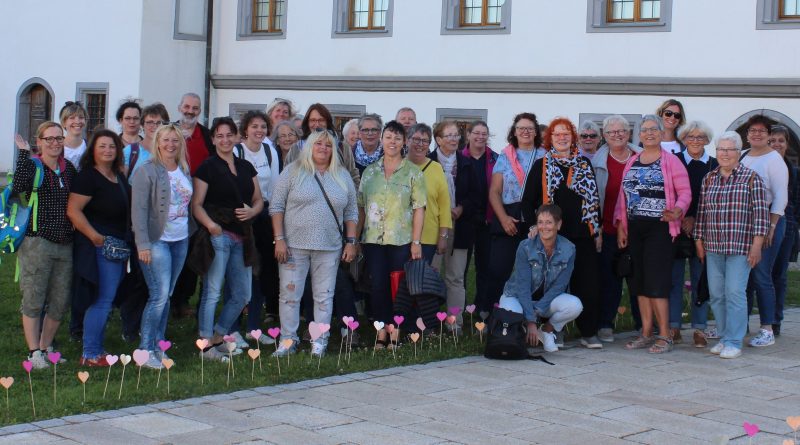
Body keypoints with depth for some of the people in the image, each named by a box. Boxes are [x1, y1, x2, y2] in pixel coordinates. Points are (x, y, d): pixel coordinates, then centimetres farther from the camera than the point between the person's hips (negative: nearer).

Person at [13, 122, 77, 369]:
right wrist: (23, 152, -23)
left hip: (65, 244, 6)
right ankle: (34, 352, 8)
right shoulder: (32, 165, -5)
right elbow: (19, 186, -26)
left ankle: (46, 347, 25)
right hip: (37, 243, -5)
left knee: (60, 302, 10)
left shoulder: (68, 168, 11)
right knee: (33, 300, 0)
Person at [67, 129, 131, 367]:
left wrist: (127, 242, 17)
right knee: (102, 299, -8)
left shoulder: (119, 176, 14)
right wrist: (94, 236, -22)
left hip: (119, 246, 9)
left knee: (105, 299, 13)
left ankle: (97, 349, 21)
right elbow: (73, 210, -20)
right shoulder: (88, 176, -12)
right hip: (101, 245, -9)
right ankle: (90, 355, -1)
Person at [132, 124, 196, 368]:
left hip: (181, 240, 6)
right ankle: (145, 348, 0)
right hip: (157, 240, -6)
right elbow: (139, 209, -12)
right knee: (159, 295, -10)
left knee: (166, 295, 10)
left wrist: (193, 231, 11)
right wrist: (143, 244, -16)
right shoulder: (147, 170, -9)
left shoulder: (184, 170, 11)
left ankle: (158, 345, 18)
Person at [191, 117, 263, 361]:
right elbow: (196, 204, -8)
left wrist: (252, 211, -5)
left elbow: (258, 200, 18)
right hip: (218, 235, -7)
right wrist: (210, 224, -25)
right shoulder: (208, 167, -3)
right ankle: (207, 345, 3)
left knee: (242, 295, 11)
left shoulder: (246, 167, 14)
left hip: (242, 237, 7)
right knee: (212, 291, -4)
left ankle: (218, 337, 25)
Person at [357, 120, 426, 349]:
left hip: (401, 240, -2)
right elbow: (361, 207, 12)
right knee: (377, 285, 0)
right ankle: (381, 334, 8)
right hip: (373, 239, 2)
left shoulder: (413, 172, 2)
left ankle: (396, 334, 10)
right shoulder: (370, 171, 10)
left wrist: (416, 241, -8)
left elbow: (419, 208, -2)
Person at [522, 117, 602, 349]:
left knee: (587, 284, 0)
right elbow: (528, 201, 3)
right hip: (552, 235, -2)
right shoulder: (541, 166, 5)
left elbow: (594, 199, 14)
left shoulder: (584, 165, 12)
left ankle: (589, 333, 8)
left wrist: (597, 231, 9)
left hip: (582, 234, 2)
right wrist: (534, 227, -9)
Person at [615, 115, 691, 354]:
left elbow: (685, 192, -5)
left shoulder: (670, 161, -2)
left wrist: (678, 211, -24)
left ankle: (665, 336, -3)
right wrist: (620, 225, 9)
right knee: (639, 280, 7)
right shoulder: (632, 162, 15)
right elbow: (623, 194, 15)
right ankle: (646, 333, 16)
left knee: (656, 280, -9)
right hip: (634, 228, 6)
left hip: (659, 227, -6)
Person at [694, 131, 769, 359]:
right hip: (713, 246, 5)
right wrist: (699, 240, 12)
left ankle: (734, 342, -2)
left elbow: (761, 213, -5)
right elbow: (701, 212, 15)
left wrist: (757, 245, -10)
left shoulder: (751, 178, -1)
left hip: (741, 246, -4)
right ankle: (724, 337, 16)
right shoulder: (709, 179, 11)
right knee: (716, 294, 5)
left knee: (735, 293, -8)